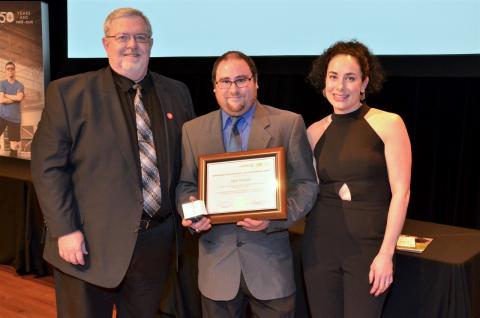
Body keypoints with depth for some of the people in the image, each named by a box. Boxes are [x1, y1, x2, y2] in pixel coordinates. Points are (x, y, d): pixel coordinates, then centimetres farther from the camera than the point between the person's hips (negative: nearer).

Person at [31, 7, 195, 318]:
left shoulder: (176, 93, 7)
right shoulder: (68, 92, -5)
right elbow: (48, 166, -8)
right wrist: (64, 231, -14)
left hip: (156, 242, 4)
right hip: (89, 245, -3)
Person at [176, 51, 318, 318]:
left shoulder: (289, 124, -2)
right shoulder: (193, 130, 6)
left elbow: (306, 184, -3)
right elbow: (186, 185, 10)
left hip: (269, 259, -1)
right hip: (217, 259, 2)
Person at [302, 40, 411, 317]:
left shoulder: (388, 124, -5)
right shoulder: (315, 131, 6)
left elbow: (401, 192, -8)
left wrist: (386, 253, -12)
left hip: (369, 245, -3)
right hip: (320, 244, 3)